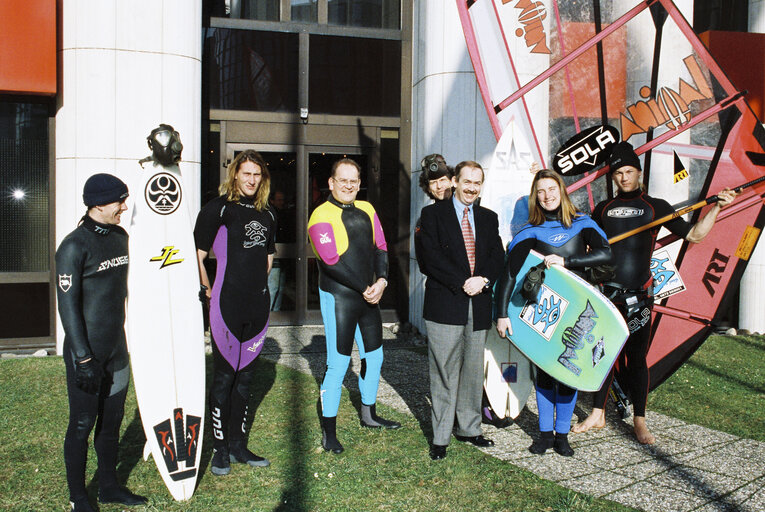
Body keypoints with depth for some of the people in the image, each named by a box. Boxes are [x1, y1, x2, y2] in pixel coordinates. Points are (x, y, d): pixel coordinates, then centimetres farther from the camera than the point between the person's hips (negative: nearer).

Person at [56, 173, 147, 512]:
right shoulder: (74, 246, -15)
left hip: (116, 349, 7)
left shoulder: (119, 237, 7)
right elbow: (67, 305, -16)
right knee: (82, 425, 5)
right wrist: (83, 358, -18)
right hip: (86, 351, -7)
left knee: (112, 420, 16)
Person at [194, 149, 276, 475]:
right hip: (228, 305, -6)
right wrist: (208, 290, -4)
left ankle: (238, 445, 24)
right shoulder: (219, 208, -6)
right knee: (224, 376, 0)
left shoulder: (266, 214, 14)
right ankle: (220, 449, 13)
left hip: (257, 304, 6)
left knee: (245, 376, 13)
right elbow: (197, 255, -7)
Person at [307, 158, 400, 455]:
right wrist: (365, 289, -15)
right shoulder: (322, 215, -10)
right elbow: (332, 263, -17)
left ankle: (368, 415, 37)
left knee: (374, 357, 17)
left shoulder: (366, 210, 11)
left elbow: (380, 248, 9)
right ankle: (329, 432, 9)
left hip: (369, 295, 7)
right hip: (338, 297, -7)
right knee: (338, 364, -4)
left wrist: (382, 280, -8)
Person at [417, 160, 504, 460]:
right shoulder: (433, 214, 3)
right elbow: (431, 255, -8)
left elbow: (497, 256, 9)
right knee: (444, 373, -1)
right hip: (445, 305, -4)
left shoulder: (488, 218, 17)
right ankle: (440, 438, 8)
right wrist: (462, 283, -15)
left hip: (479, 305, 4)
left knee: (474, 371, 10)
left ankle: (469, 428, 24)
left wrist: (483, 280, -10)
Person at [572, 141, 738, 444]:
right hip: (606, 292, 2)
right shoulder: (603, 209, 12)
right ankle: (597, 414, 21)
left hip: (638, 295, -2)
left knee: (636, 357, 2)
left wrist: (716, 207, -4)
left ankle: (639, 422, 13)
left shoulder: (655, 207, 7)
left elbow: (694, 235, 6)